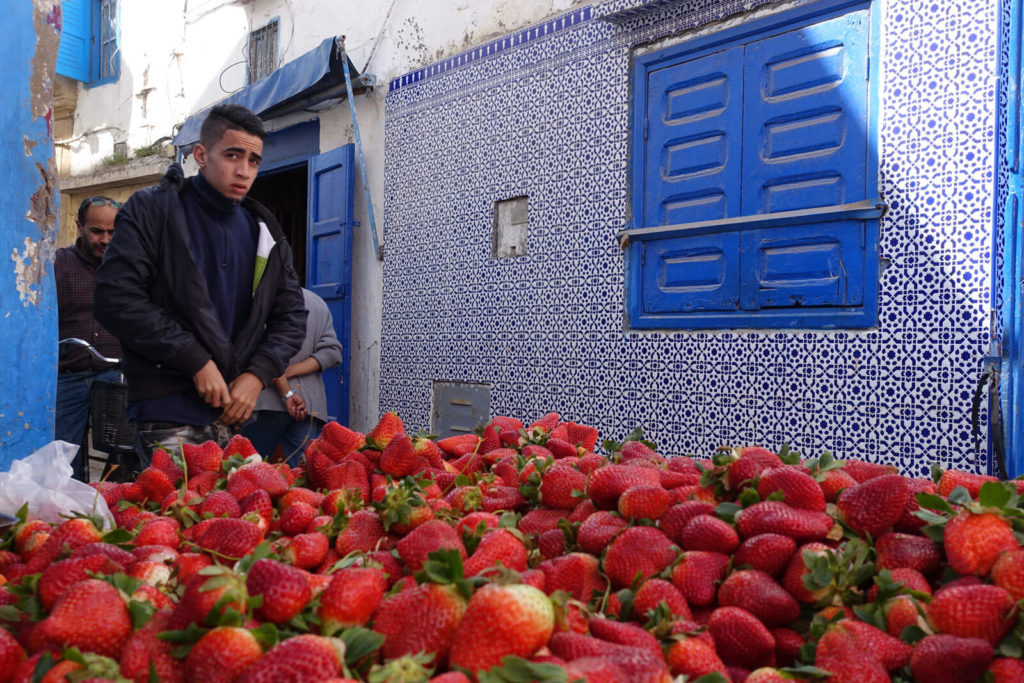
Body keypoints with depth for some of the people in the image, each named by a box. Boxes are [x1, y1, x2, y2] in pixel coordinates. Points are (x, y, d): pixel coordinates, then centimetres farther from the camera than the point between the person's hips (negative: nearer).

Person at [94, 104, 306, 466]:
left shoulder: (265, 232, 14)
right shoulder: (151, 210, 1)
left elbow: (292, 314, 14)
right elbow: (116, 298, -10)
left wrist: (258, 373, -3)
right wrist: (196, 361, -15)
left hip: (237, 413, 5)